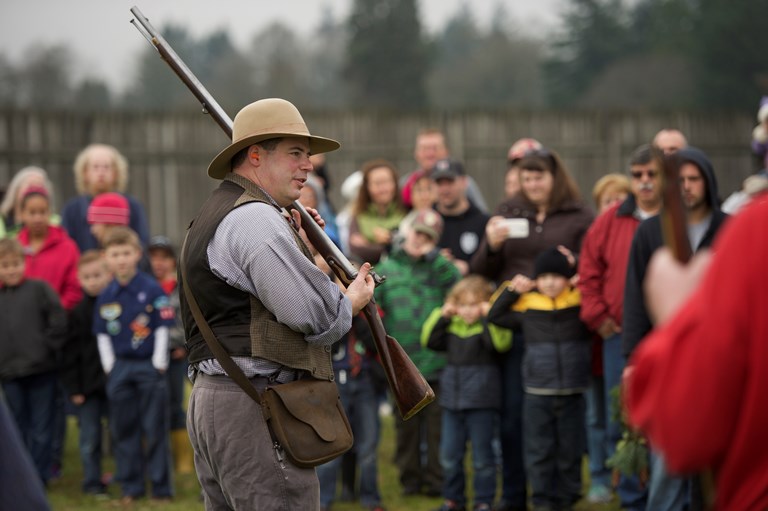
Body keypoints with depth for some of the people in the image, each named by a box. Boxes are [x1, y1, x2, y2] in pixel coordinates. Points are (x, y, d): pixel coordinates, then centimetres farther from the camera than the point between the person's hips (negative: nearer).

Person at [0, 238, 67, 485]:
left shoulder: (39, 289, -1)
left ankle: (39, 476, 8)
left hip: (42, 371, -3)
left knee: (41, 428, 2)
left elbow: (58, 321, -3)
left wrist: (47, 348, -7)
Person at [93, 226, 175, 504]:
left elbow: (162, 329, -5)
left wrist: (158, 365, -8)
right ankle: (130, 487, 17)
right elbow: (102, 335, 11)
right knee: (123, 429, 8)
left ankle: (161, 487, 7)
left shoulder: (153, 290, -7)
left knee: (154, 429, 0)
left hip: (150, 367, -4)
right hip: (119, 368, 4)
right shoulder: (105, 297, 4)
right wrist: (110, 367, 5)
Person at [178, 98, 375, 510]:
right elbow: (315, 318, -18)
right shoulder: (255, 218, -14)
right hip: (255, 407, -11)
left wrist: (292, 240, 17)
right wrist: (351, 302, 3)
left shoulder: (214, 216, 20)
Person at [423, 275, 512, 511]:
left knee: (482, 455, 2)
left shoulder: (490, 326, -7)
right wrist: (441, 316, -1)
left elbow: (500, 342, -25)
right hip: (452, 401, 5)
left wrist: (488, 317, -24)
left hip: (481, 402, -5)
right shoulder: (451, 326, 10)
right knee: (449, 456, 10)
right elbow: (429, 340, 6)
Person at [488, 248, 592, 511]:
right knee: (539, 450, 3)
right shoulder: (526, 304, 4)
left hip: (572, 391, 0)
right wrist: (511, 290, 3)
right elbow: (494, 315, 13)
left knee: (569, 450, 8)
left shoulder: (581, 300, 1)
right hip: (537, 392, 0)